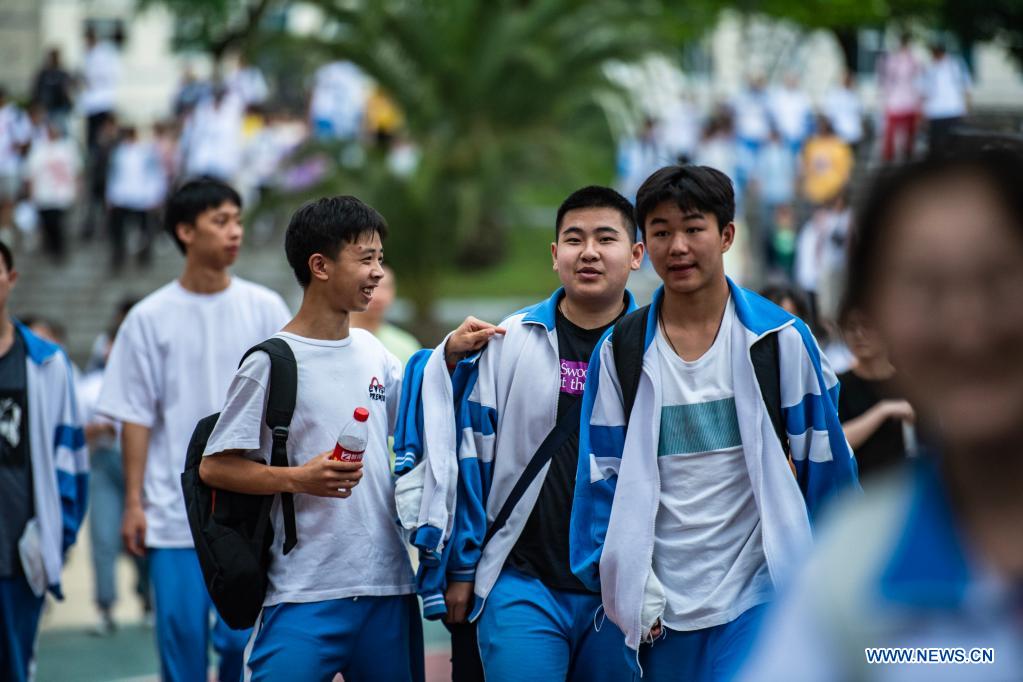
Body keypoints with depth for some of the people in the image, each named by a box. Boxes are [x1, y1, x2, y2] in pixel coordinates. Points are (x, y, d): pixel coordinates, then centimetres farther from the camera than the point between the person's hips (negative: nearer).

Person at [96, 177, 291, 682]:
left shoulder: (265, 309, 3)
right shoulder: (150, 318, 2)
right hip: (173, 511, 0)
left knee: (242, 637, -4)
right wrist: (133, 503, -1)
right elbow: (135, 417, 3)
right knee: (180, 635, 2)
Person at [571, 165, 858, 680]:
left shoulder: (780, 339, -2)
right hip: (659, 607, 3)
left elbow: (824, 463, 3)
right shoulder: (618, 352, 3)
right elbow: (601, 474, 6)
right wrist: (615, 581, -1)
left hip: (759, 596, -2)